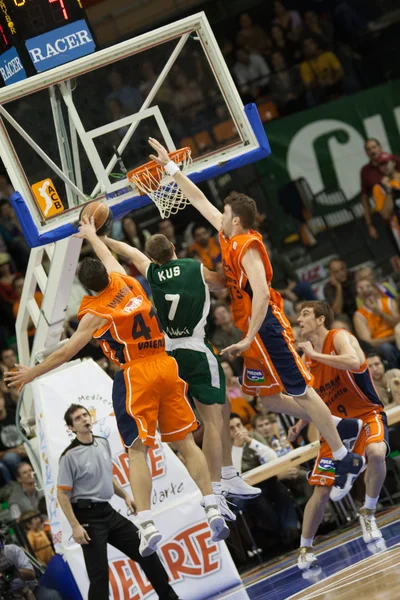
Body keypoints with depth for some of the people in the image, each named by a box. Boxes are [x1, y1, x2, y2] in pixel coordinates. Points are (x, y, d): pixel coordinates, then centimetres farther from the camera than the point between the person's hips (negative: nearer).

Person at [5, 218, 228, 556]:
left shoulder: (95, 313, -7)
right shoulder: (128, 284, 9)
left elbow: (67, 352, -5)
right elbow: (110, 259, 31)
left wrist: (33, 373, 6)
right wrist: (91, 236, 48)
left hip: (134, 376, -5)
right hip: (165, 366, 6)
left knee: (137, 450, -3)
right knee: (185, 441, 6)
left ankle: (147, 525, -13)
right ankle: (214, 511, 1)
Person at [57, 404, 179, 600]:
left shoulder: (103, 444, 7)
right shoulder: (70, 456, -14)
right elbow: (62, 495, -14)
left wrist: (125, 496, 17)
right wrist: (75, 526, -20)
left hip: (108, 512, 7)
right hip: (88, 516, -7)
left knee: (144, 549, 11)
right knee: (99, 573, -7)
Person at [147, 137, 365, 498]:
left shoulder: (248, 247, -16)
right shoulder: (231, 236, 10)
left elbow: (261, 295, -26)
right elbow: (200, 200, 19)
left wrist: (248, 339, -26)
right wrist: (170, 166, 19)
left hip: (267, 329, -10)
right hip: (255, 333, 10)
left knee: (300, 390, -9)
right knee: (265, 396, 12)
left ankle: (345, 458, -7)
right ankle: (334, 426, 19)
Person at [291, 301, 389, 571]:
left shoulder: (339, 337, -14)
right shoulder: (308, 357, 6)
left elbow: (354, 362, -37)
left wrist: (315, 355, -29)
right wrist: (301, 424, 4)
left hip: (367, 414, -6)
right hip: (336, 423, 6)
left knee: (375, 453, -39)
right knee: (321, 491, 2)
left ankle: (368, 513, -17)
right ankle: (306, 549, 18)